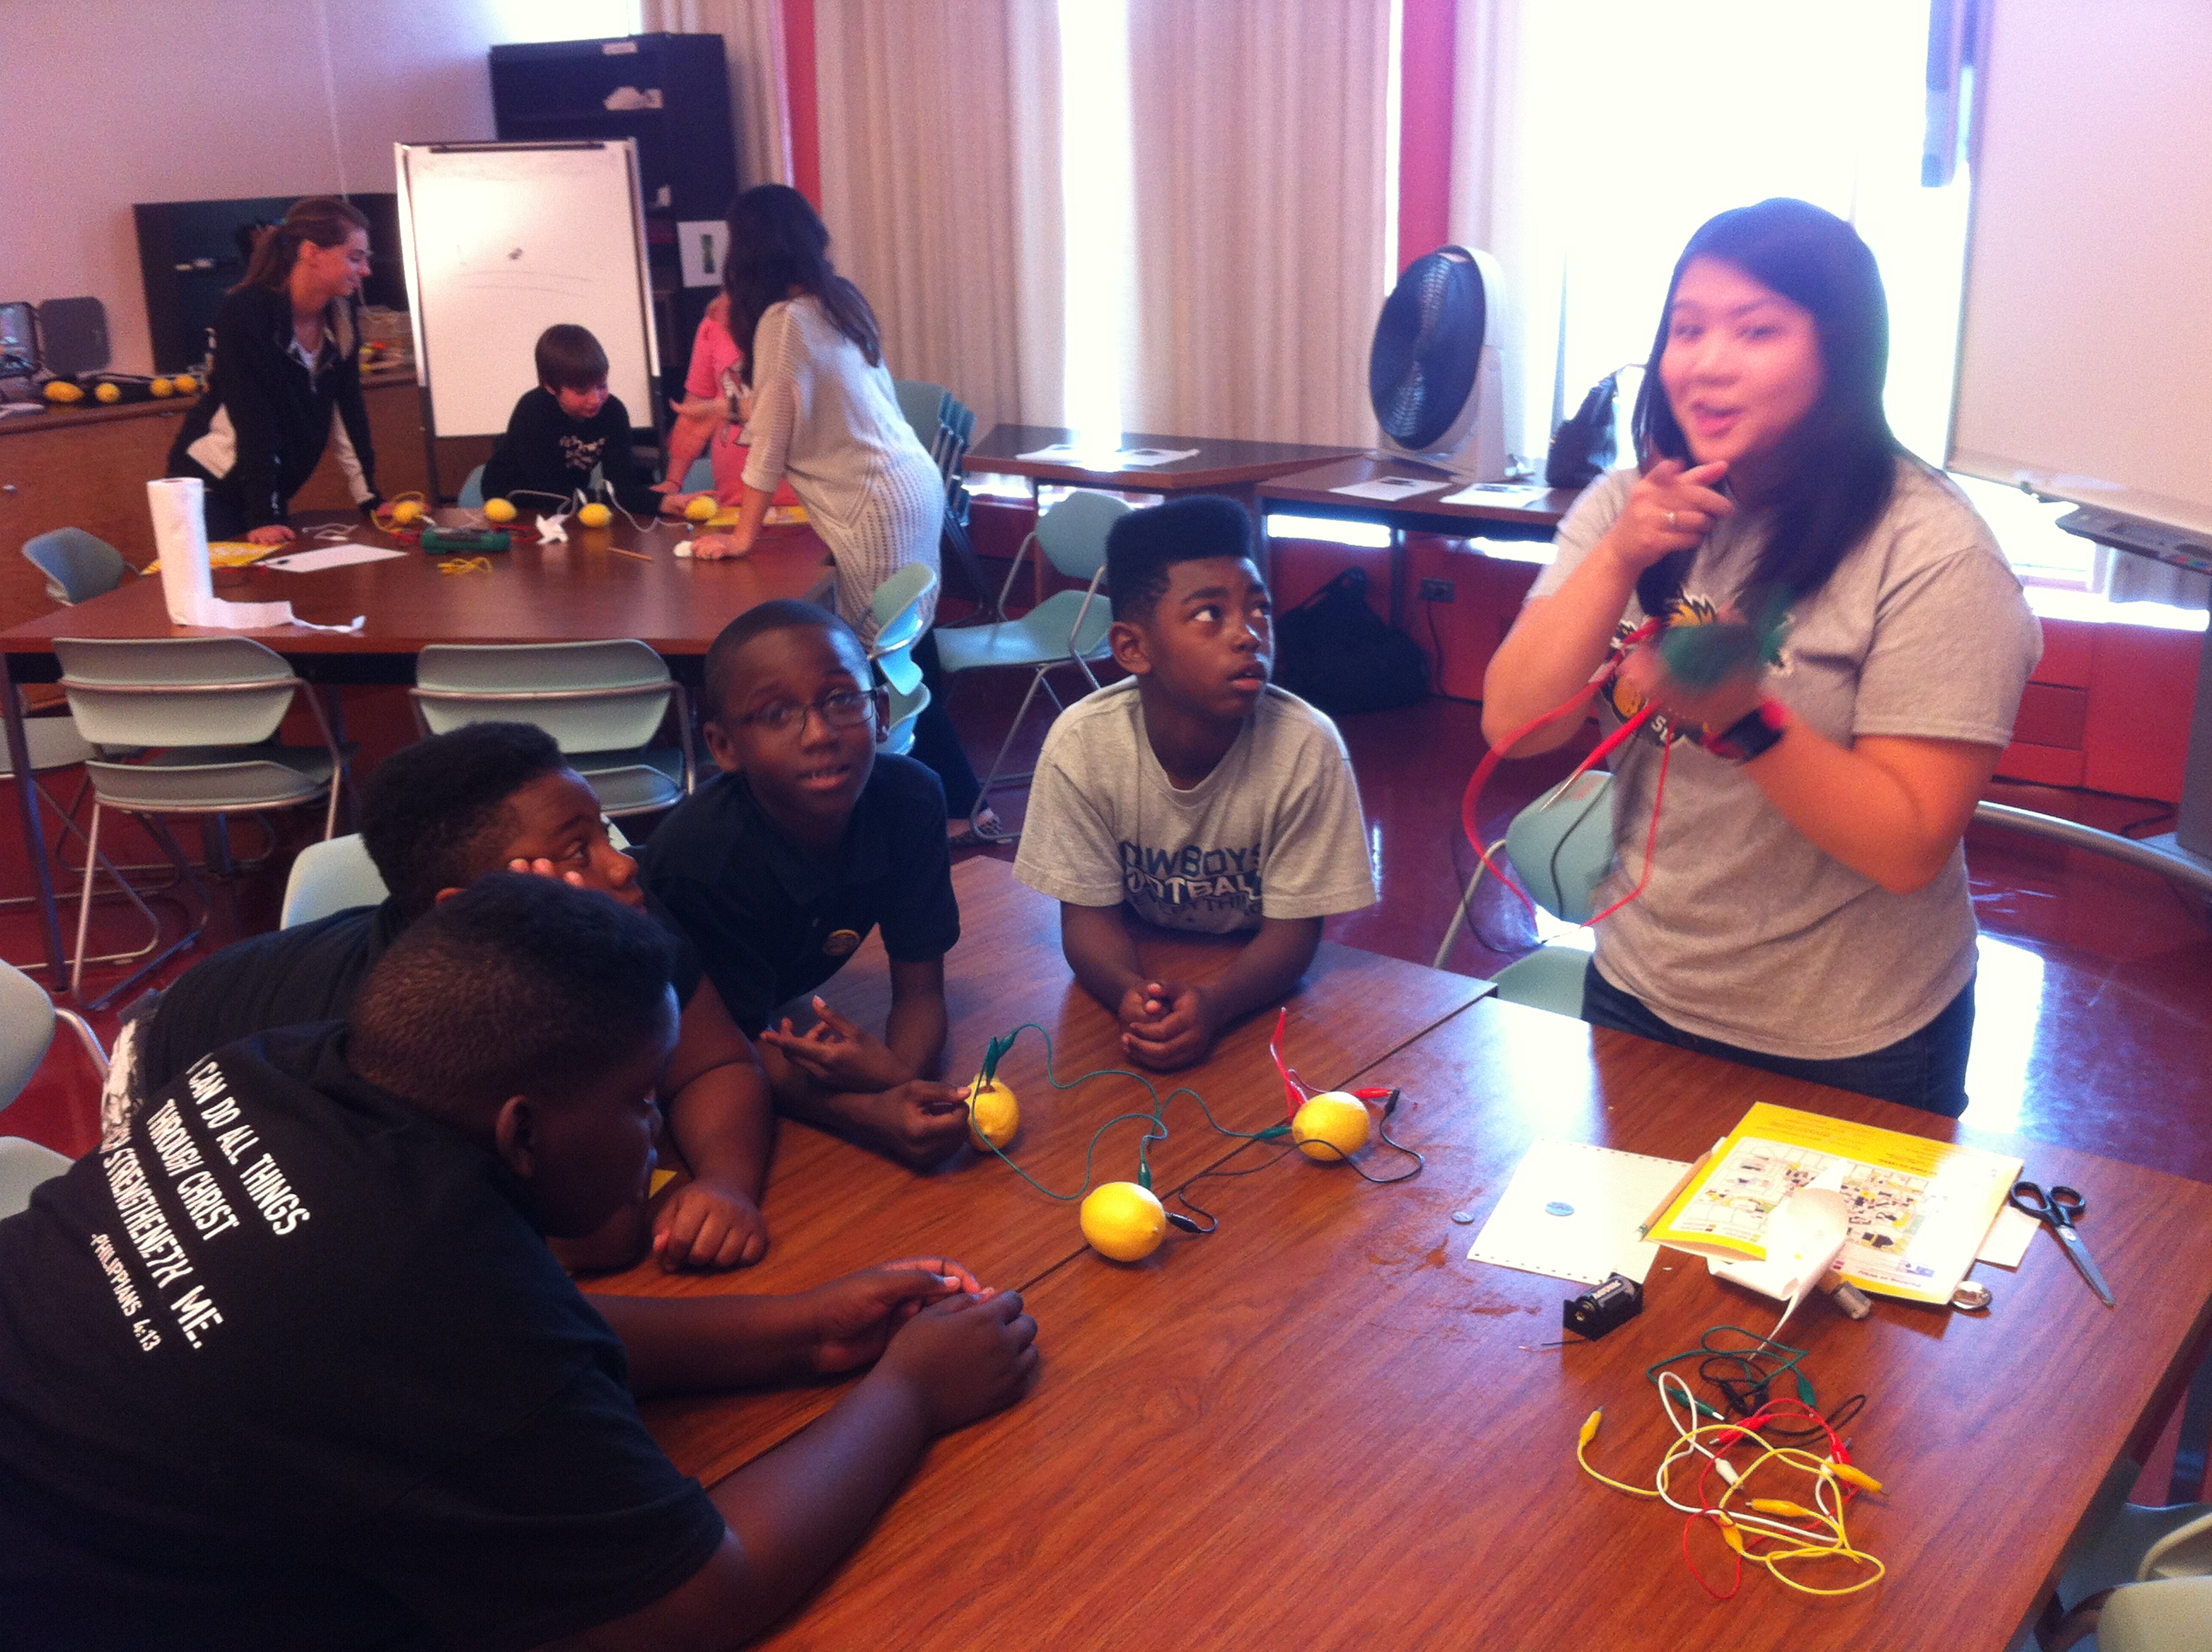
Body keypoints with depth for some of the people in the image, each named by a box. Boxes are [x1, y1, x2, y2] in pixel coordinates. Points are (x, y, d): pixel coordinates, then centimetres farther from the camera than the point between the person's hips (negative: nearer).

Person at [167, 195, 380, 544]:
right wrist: (262, 517, -27)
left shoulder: (340, 314, -2)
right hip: (210, 484, -6)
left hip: (274, 488, 6)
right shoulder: (245, 313, -21)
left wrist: (369, 498, -3)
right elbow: (255, 419, -24)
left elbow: (348, 408, 1)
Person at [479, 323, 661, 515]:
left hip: (572, 498, 6)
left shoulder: (613, 411, -17)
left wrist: (661, 502, -41)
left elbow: (623, 482, -22)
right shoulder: (532, 412, -28)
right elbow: (550, 493, -31)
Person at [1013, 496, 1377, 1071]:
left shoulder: (1307, 746, -22)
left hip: (1257, 984, -1)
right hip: (1138, 972, 1)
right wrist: (1130, 993, -33)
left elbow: (1292, 928, -15)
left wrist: (1214, 1004, -35)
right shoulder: (1081, 743, -19)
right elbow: (1088, 912, -11)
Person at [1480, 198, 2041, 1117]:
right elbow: (1513, 725, -10)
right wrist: (1619, 559, -22)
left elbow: (1909, 849, -22)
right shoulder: (1624, 506, -2)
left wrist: (1741, 717, -36)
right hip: (1636, 999, 5)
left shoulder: (1930, 554, -18)